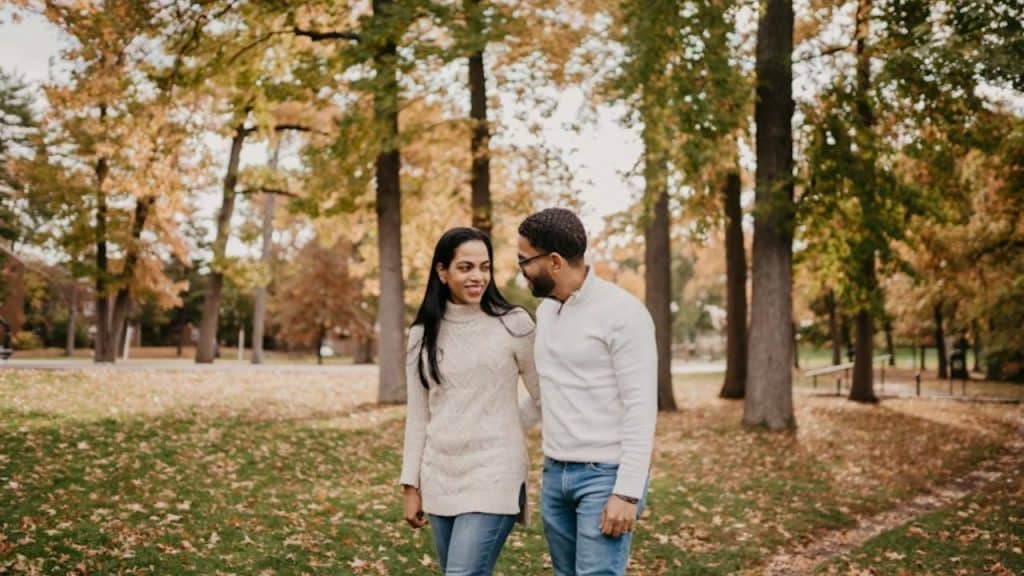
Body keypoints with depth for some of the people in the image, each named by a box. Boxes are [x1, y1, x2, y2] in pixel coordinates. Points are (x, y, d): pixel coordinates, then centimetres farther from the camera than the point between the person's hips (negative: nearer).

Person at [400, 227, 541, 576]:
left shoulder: (514, 324, -4)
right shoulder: (423, 334, 6)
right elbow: (418, 416, 9)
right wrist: (411, 486, 8)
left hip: (493, 474, -4)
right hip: (440, 477, 5)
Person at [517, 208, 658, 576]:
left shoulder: (622, 312, -14)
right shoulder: (546, 311, 10)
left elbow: (641, 408, -17)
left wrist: (627, 492, -21)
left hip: (607, 476, -8)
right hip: (555, 473, 8)